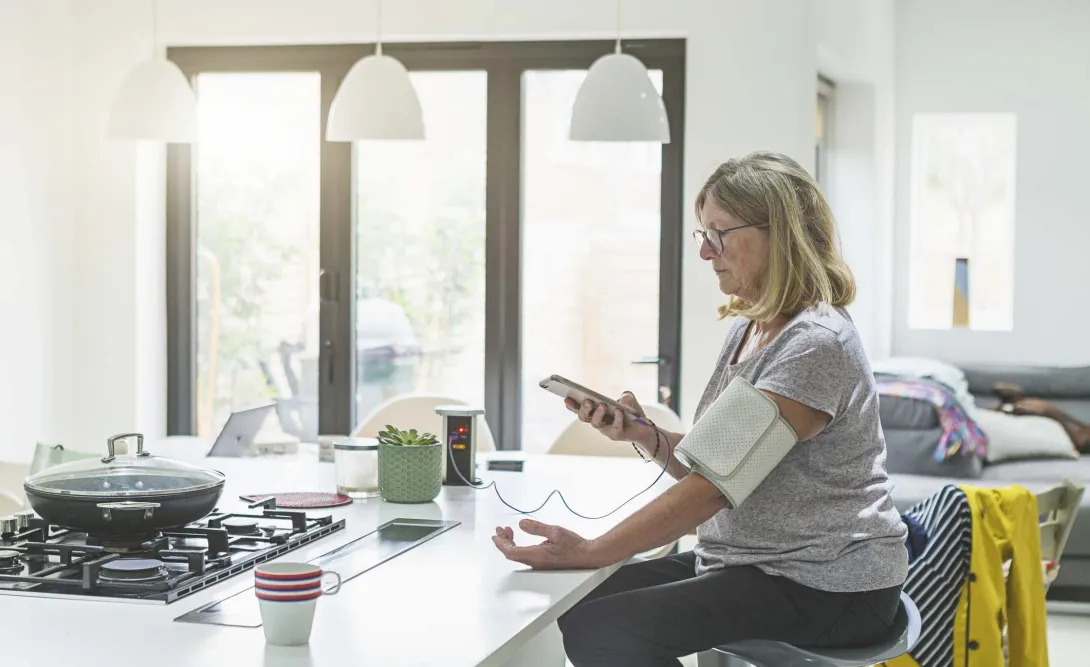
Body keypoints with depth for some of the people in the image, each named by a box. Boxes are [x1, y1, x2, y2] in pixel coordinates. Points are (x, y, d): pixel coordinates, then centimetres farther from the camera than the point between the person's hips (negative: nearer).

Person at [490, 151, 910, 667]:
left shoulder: (814, 344, -20)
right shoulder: (746, 328, 10)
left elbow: (717, 484, -25)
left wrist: (589, 552, -28)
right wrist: (645, 436, -9)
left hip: (827, 588, -9)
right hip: (750, 563, 9)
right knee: (579, 607, -1)